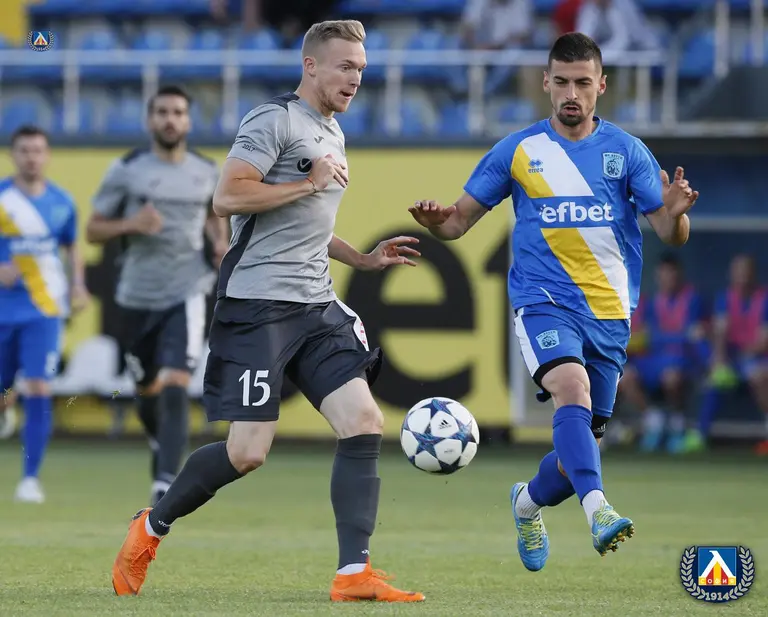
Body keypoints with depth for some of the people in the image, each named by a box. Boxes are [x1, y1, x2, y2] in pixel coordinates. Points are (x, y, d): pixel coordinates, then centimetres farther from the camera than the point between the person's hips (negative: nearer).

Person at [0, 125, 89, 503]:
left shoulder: (61, 202, 5)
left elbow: (71, 247, 20)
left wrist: (78, 286, 4)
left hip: (44, 311, 0)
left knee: (38, 389, -13)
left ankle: (31, 478, -11)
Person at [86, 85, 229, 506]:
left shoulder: (207, 172, 5)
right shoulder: (126, 171, -2)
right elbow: (93, 231, 1)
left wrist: (221, 244, 6)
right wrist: (130, 224, -18)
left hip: (186, 293, -1)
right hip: (137, 297, 1)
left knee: (175, 386, -18)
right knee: (148, 391, 13)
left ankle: (165, 484, -23)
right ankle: (162, 443, 47)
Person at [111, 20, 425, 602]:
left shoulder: (332, 134, 21)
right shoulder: (276, 120, -9)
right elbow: (228, 198, -20)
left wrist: (364, 259, 21)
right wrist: (311, 183, -15)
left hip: (316, 305, 8)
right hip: (259, 305, -8)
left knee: (364, 422, -8)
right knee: (247, 452, -9)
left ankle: (354, 573, -9)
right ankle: (151, 528, 15)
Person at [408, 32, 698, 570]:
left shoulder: (627, 152, 4)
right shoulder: (517, 151, 3)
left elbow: (671, 234, 0)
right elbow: (462, 219, 7)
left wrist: (675, 213, -24)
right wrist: (436, 221, -16)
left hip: (609, 312, 2)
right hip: (543, 301, -2)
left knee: (581, 444, 8)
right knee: (572, 387, -32)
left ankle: (529, 502, 40)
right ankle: (598, 510, -46)